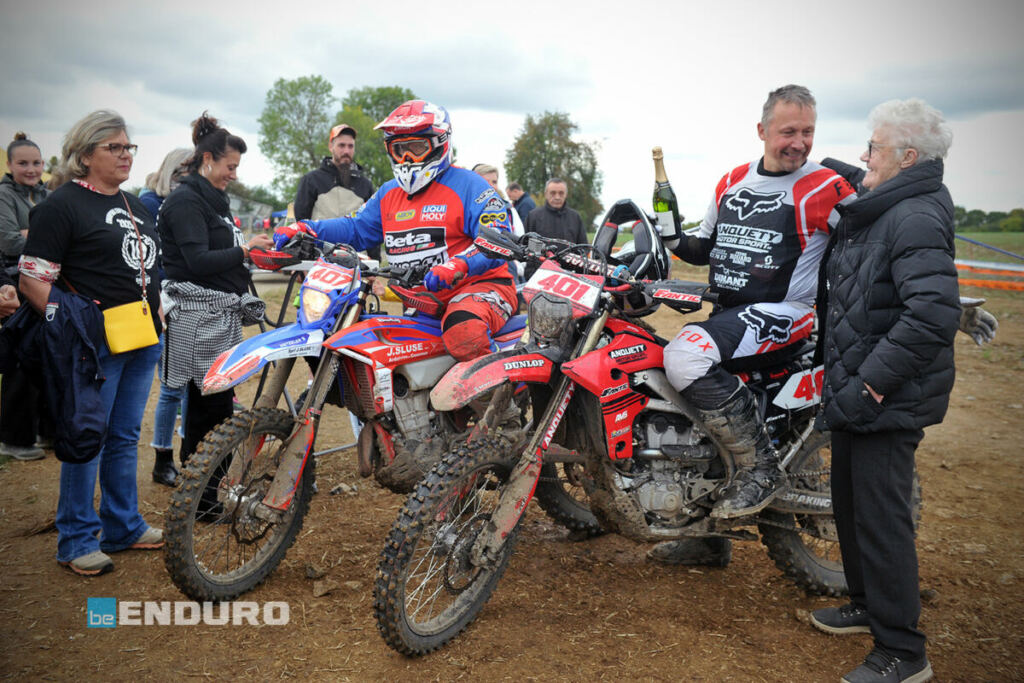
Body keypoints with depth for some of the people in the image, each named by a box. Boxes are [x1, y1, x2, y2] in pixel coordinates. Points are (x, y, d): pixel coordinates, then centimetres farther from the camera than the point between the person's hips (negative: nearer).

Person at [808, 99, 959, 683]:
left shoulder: (916, 218, -19)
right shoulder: (875, 209, 11)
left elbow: (934, 313, -31)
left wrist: (869, 383, -27)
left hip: (888, 400, -10)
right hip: (852, 390, 10)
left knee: (881, 516, -2)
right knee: (850, 503, 20)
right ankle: (869, 605, 39)